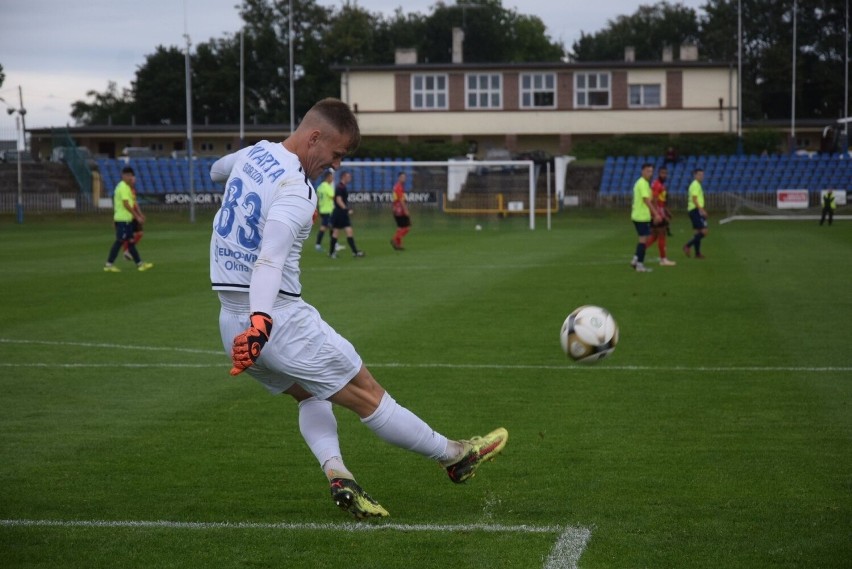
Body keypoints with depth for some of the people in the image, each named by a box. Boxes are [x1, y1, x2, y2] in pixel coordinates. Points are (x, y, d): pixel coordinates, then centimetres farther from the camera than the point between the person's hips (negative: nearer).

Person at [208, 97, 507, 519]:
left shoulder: (254, 153, 7)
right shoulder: (296, 192, -20)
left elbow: (216, 170, 32)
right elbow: (270, 258, -36)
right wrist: (260, 322, -48)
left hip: (231, 321, 9)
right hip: (278, 320, -9)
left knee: (310, 394, 23)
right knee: (366, 394, 5)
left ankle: (337, 475, 2)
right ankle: (454, 456, 18)